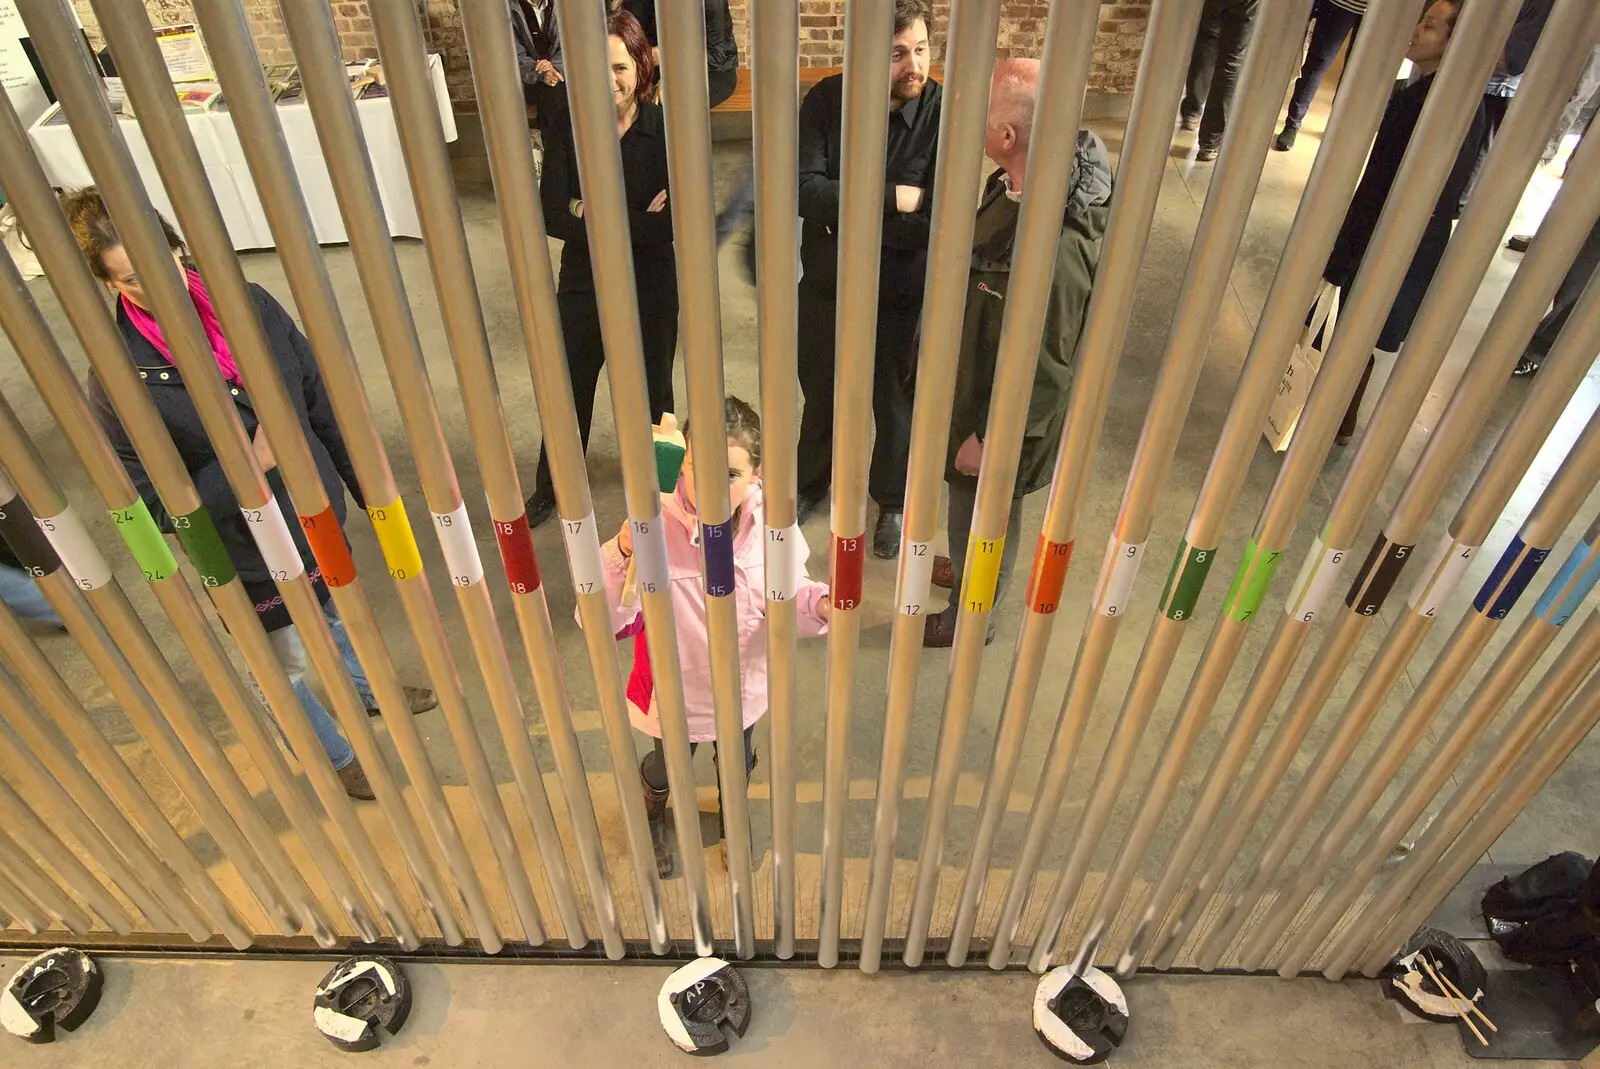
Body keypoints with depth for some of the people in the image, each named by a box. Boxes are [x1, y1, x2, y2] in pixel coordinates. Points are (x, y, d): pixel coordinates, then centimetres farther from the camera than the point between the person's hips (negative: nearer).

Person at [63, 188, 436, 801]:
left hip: (319, 511, 4)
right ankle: (337, 756, 48)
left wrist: (366, 487, 5)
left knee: (338, 613, 31)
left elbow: (321, 403, -2)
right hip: (249, 555, -4)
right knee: (286, 666, 20)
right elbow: (157, 509, -20)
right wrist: (251, 464, -31)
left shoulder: (250, 305, -13)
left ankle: (369, 692, 62)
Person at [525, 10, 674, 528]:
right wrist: (634, 221, -26)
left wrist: (593, 214, -22)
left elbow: (672, 223, -22)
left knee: (651, 386, 17)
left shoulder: (667, 130, -15)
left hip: (650, 285, -2)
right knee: (570, 387, 16)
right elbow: (551, 216, -17)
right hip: (583, 281, 2)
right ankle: (552, 486, 37)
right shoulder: (567, 129, -9)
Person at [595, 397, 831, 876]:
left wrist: (819, 603, -33)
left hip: (743, 684, 3)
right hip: (677, 688, -2)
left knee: (737, 763, 32)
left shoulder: (770, 520, -25)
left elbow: (786, 595, -10)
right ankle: (651, 820, 67)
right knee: (668, 766, 29)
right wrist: (621, 551, -54)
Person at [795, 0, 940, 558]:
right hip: (825, 287, 3)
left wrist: (843, 212, -23)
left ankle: (893, 501, 45)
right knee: (820, 395, 23)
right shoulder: (827, 100, -13)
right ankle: (812, 480, 51)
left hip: (901, 297, -2)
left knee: (895, 405, 18)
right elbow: (802, 189, -24)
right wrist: (893, 198, -28)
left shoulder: (947, 117, -20)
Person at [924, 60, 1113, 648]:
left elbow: (1043, 369, -29)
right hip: (977, 384, 8)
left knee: (980, 517, 18)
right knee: (975, 513, 32)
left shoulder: (1052, 252, -39)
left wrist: (987, 437, -17)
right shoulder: (1018, 183, -11)